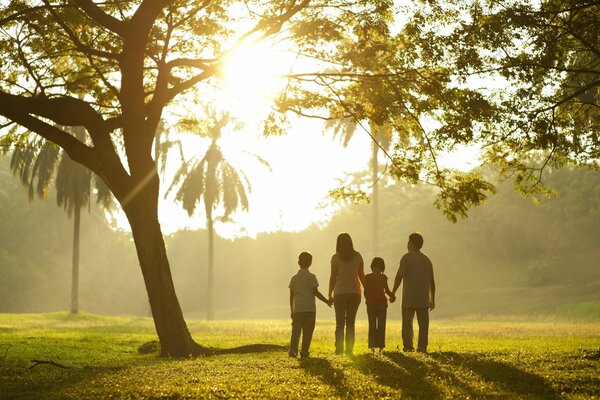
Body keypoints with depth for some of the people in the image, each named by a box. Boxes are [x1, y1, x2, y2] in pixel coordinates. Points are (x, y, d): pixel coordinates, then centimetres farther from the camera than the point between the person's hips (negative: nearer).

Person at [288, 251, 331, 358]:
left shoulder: (294, 278, 7)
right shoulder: (311, 277, -3)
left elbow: (291, 296, 9)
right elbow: (316, 292, -7)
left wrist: (292, 311, 16)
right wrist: (327, 301, 4)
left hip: (297, 309, 3)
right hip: (309, 308, -3)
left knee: (296, 331, 5)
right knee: (307, 331, 2)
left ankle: (292, 350, -6)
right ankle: (304, 351, -3)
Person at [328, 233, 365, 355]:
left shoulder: (336, 258, -5)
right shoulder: (358, 256, 2)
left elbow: (333, 277, -4)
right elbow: (361, 276, 4)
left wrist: (330, 294, 2)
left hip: (340, 294, -2)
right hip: (354, 293, 2)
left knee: (340, 322, 5)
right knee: (351, 322, 6)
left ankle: (339, 348, -3)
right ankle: (349, 348, 0)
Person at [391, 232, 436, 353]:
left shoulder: (407, 257, -4)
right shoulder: (427, 260, 14)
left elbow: (399, 276, -9)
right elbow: (432, 282, 15)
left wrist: (393, 293, -2)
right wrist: (432, 299, 20)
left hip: (409, 298, -4)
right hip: (424, 298, 4)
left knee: (407, 323, 2)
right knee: (423, 323, 3)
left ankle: (408, 346, -2)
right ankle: (422, 346, -4)